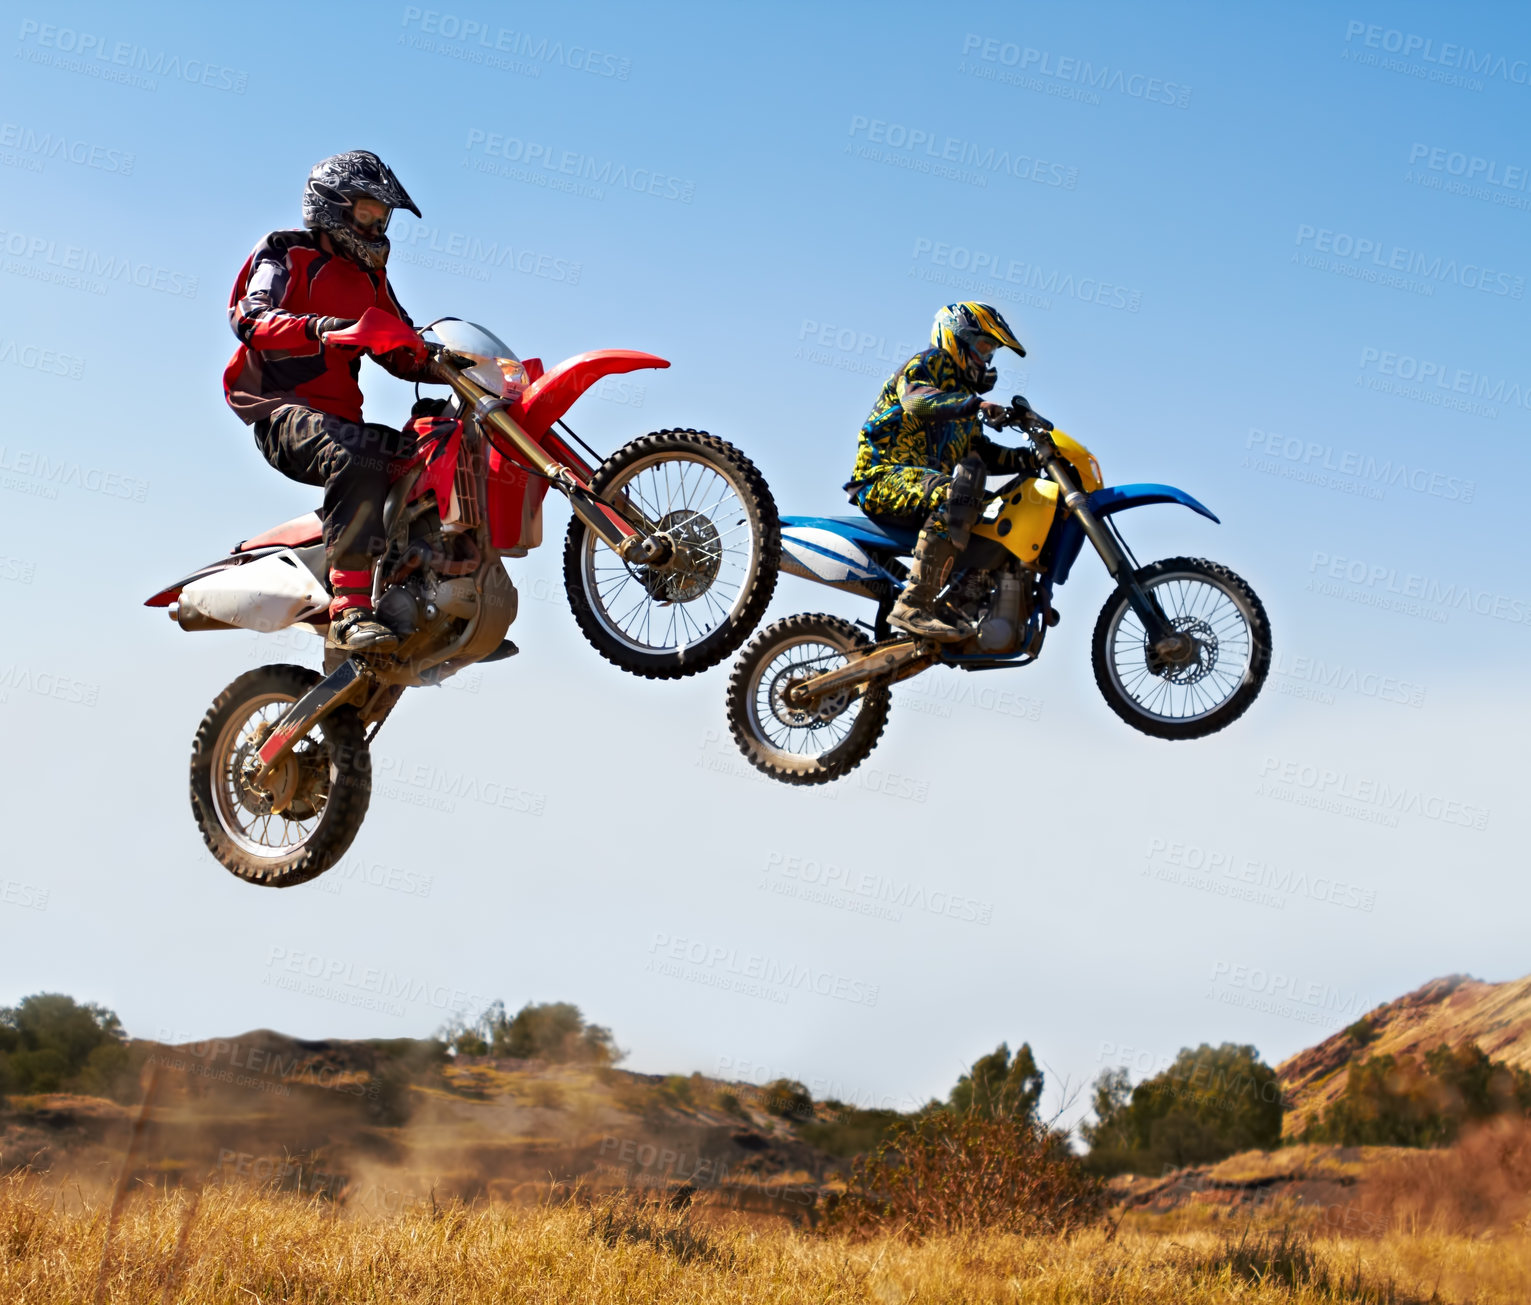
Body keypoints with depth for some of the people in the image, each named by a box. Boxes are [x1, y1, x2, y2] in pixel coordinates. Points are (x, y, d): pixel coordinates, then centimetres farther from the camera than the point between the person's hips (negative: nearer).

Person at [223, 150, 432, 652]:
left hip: (341, 419, 8)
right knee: (359, 459, -38)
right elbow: (250, 318, -17)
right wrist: (316, 327, -36)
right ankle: (349, 611, -44)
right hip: (284, 412, -8)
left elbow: (405, 354, 22)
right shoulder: (287, 256, 3)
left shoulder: (370, 279, 25)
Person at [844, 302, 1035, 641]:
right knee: (957, 494, -36)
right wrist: (976, 404, -37)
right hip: (884, 477, -10)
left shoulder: (962, 395, 28)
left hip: (925, 483, 10)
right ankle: (913, 606, -44)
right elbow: (917, 400, -23)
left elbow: (981, 453, 24)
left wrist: (1029, 459, 8)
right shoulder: (928, 364, 1)